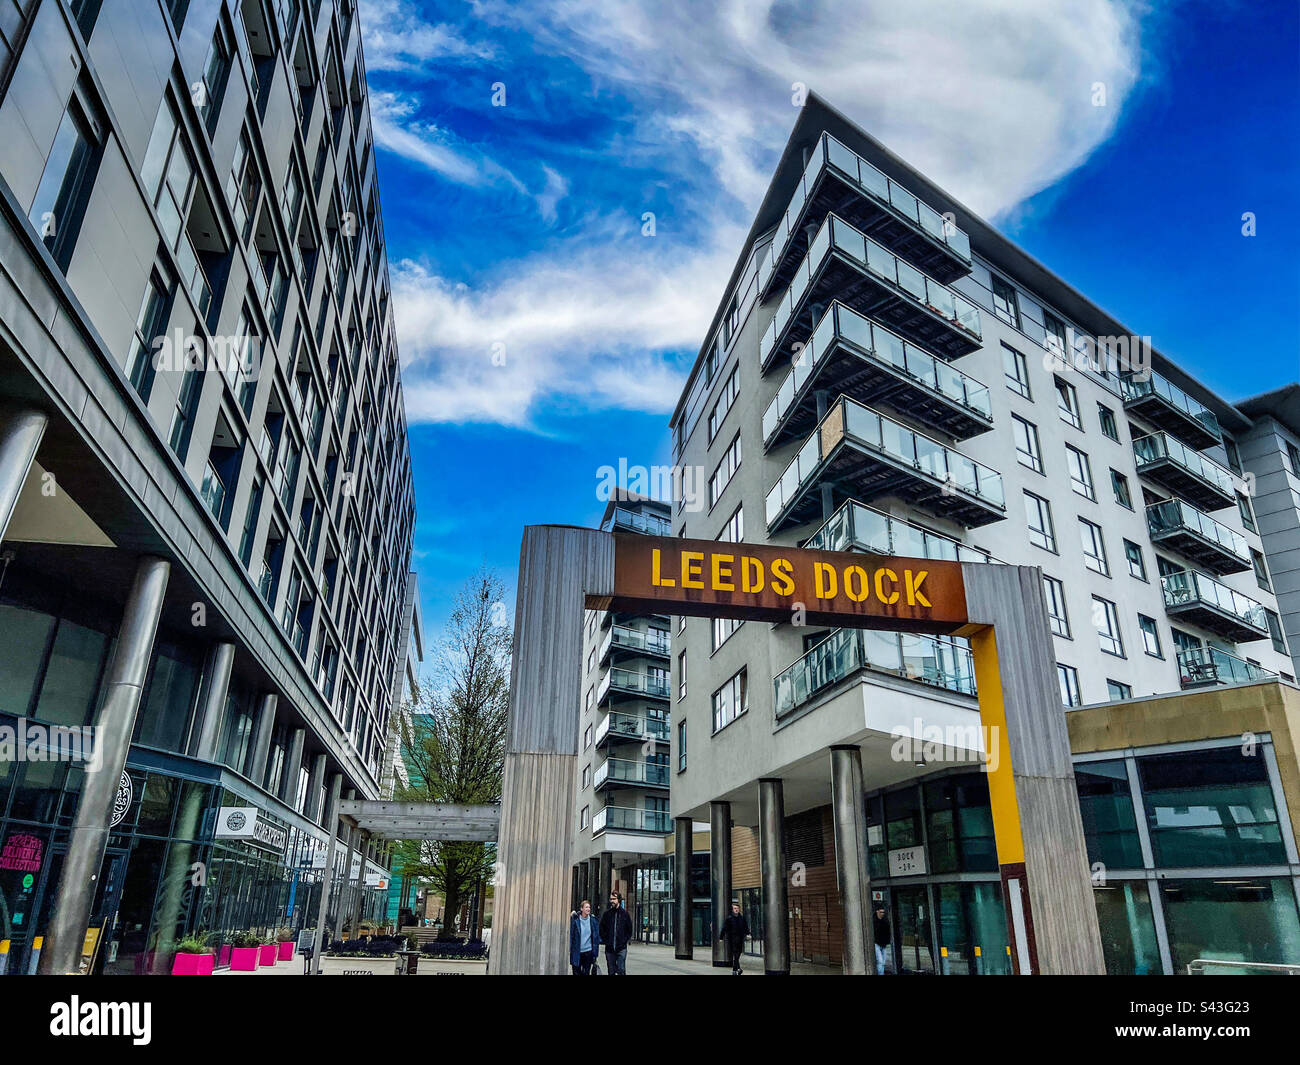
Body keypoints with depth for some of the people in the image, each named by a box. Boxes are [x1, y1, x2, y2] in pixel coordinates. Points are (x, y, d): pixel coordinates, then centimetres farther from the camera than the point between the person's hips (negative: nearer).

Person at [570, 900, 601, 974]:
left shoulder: (593, 920, -1)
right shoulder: (575, 919, -8)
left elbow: (596, 936, 5)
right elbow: (570, 934, -5)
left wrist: (595, 951, 2)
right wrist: (570, 949, -7)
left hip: (588, 951, 2)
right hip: (576, 952, -2)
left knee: (586, 973, 7)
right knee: (576, 972, 7)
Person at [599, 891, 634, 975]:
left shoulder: (625, 914, 1)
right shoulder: (606, 914, 5)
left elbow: (629, 930, 5)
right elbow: (601, 929, 9)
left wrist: (624, 941, -4)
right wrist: (605, 941, -1)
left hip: (621, 948, -2)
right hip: (609, 949, 2)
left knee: (621, 971, -7)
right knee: (611, 972, 7)